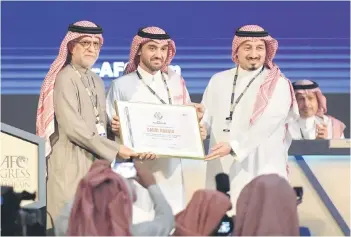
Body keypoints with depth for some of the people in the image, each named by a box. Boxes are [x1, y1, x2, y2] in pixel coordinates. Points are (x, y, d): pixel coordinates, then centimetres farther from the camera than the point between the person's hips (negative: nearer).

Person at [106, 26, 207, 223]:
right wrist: (115, 129, -18)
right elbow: (111, 129, 3)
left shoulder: (176, 82, 12)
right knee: (138, 223, -8)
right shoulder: (122, 85, 3)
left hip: (170, 171, 3)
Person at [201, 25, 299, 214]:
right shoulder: (218, 80, 13)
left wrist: (234, 146, -23)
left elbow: (265, 125, -13)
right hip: (221, 168, 4)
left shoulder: (278, 85, -2)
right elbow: (206, 117, 10)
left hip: (260, 170, -4)